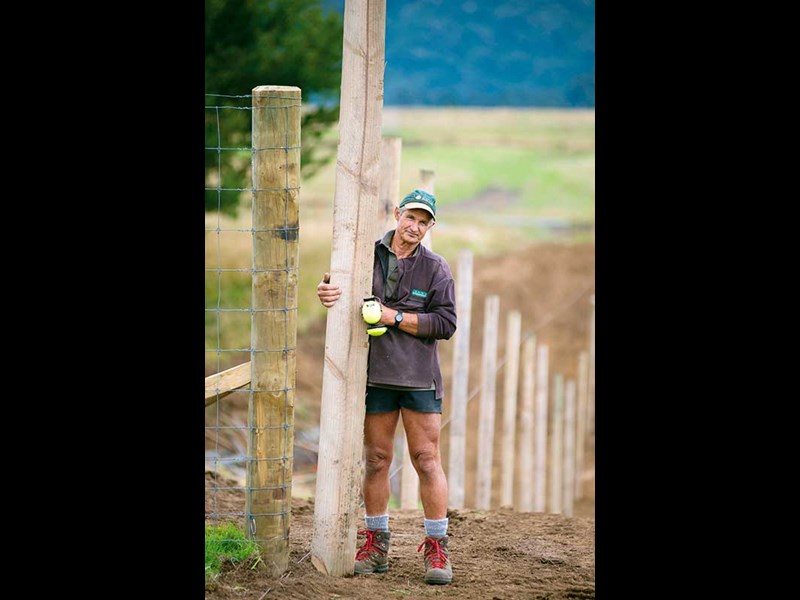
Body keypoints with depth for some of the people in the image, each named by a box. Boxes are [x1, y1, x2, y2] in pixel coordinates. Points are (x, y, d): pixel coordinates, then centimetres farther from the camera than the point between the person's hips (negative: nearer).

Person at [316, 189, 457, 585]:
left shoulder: (436, 269, 3)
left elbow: (445, 323, -4)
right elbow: (338, 292, 4)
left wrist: (393, 317, -13)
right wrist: (327, 292, -21)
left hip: (419, 377, -1)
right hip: (374, 374, 1)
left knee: (426, 460, -3)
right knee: (376, 459, 6)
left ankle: (437, 548, 1)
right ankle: (376, 544, 15)